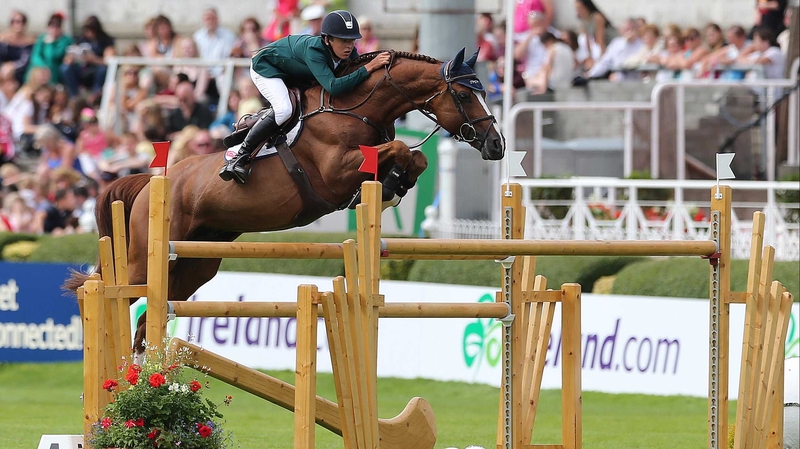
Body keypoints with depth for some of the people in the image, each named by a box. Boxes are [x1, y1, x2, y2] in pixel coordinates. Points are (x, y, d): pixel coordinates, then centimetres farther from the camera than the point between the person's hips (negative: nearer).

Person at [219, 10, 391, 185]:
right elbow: (333, 87, -53)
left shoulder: (349, 53, -21)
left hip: (293, 76, 8)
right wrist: (369, 68, -54)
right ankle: (238, 159, -24)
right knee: (283, 110, -30)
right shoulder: (313, 50, -42)